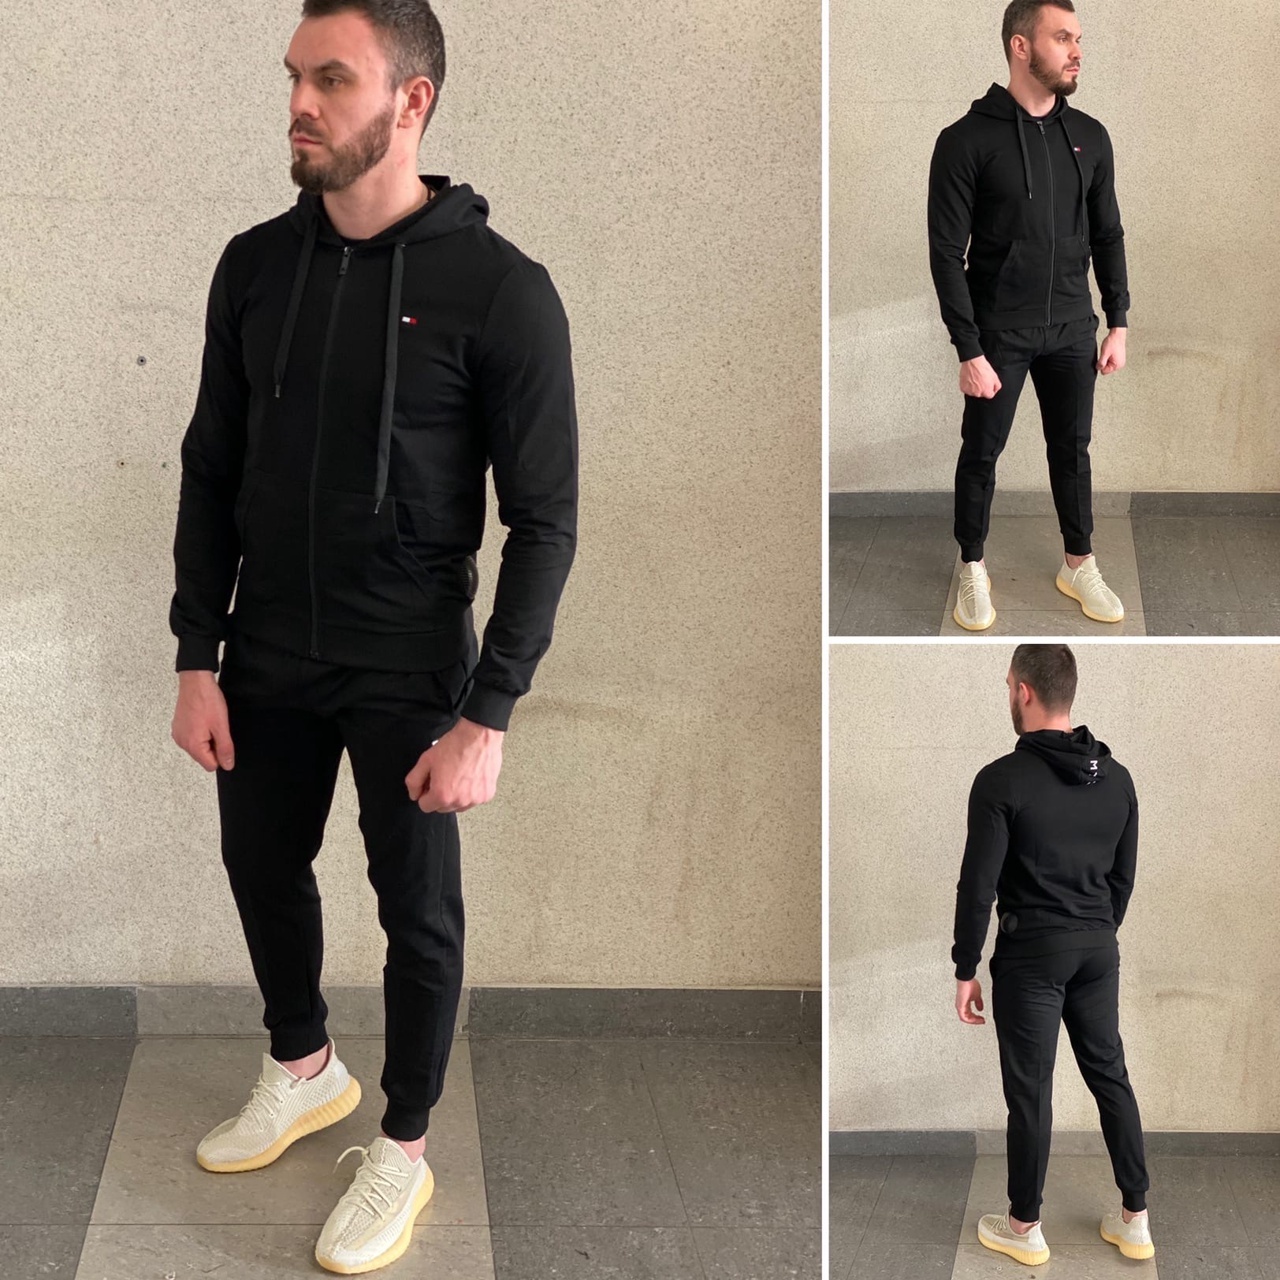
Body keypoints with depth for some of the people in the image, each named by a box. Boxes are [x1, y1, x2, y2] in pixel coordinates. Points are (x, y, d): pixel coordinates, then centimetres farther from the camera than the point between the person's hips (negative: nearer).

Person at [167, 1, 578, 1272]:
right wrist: (196, 659, 0)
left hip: (407, 670, -5)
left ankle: (402, 1150, 30)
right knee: (262, 866, 19)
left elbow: (543, 521, -14)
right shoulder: (254, 265, -2)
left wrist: (487, 715, -17)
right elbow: (211, 474, 5)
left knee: (417, 911, 8)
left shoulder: (499, 290, -16)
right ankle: (303, 1069, 46)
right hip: (266, 657, 5)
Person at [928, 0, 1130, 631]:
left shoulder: (1090, 137, 2)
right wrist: (969, 350, -16)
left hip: (1072, 329, 4)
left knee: (1072, 448, 13)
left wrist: (1118, 323, 6)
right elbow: (947, 253, -13)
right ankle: (973, 568, 24)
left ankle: (1079, 566, 28)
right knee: (981, 451, 7)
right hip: (999, 332, -4)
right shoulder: (967, 140, -13)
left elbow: (1108, 236, 10)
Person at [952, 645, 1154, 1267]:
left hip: (1032, 953, -6)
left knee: (1030, 1092, 2)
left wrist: (966, 969, -7)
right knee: (1110, 1077, 14)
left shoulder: (1003, 779, -16)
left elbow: (979, 885, -15)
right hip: (1098, 950, 6)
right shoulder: (1117, 778, 4)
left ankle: (1024, 1228, 13)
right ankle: (1135, 1219, 17)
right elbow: (1124, 876, 12)